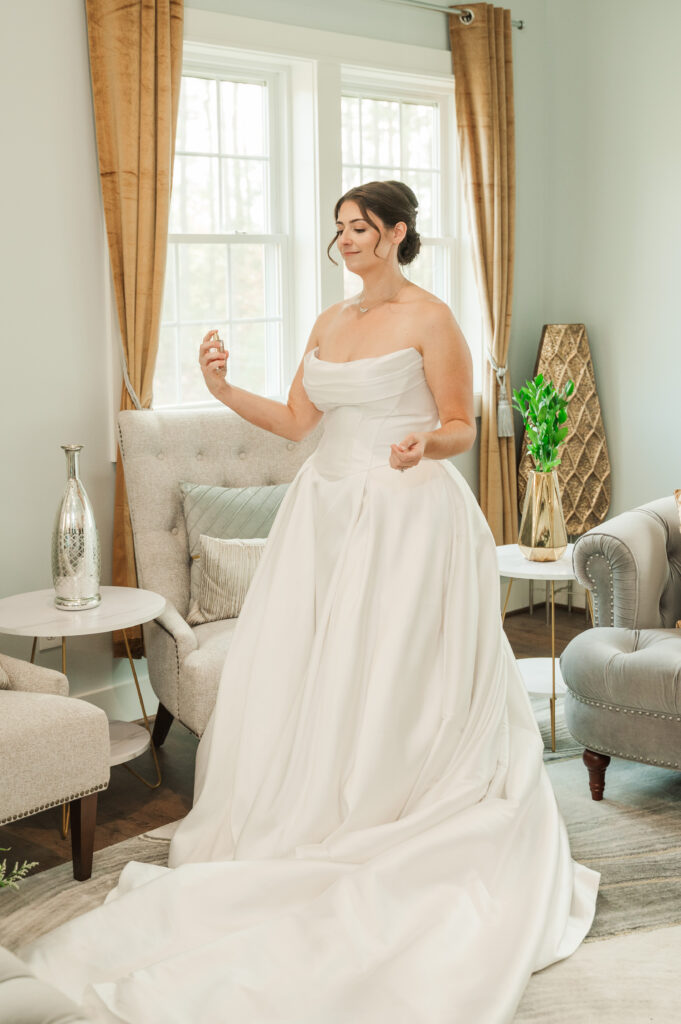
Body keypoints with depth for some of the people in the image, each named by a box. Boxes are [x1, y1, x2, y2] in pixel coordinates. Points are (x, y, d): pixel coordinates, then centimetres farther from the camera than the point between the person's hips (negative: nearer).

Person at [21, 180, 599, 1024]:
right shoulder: (330, 322, 14)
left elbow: (462, 427, -4)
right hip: (327, 512, 7)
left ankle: (399, 853, 15)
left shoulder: (429, 319, -6)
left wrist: (424, 443, -24)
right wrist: (225, 392, 2)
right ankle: (309, 836, 21)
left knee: (390, 686, -2)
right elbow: (296, 422, 14)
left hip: (408, 517, -7)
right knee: (301, 680, 6)